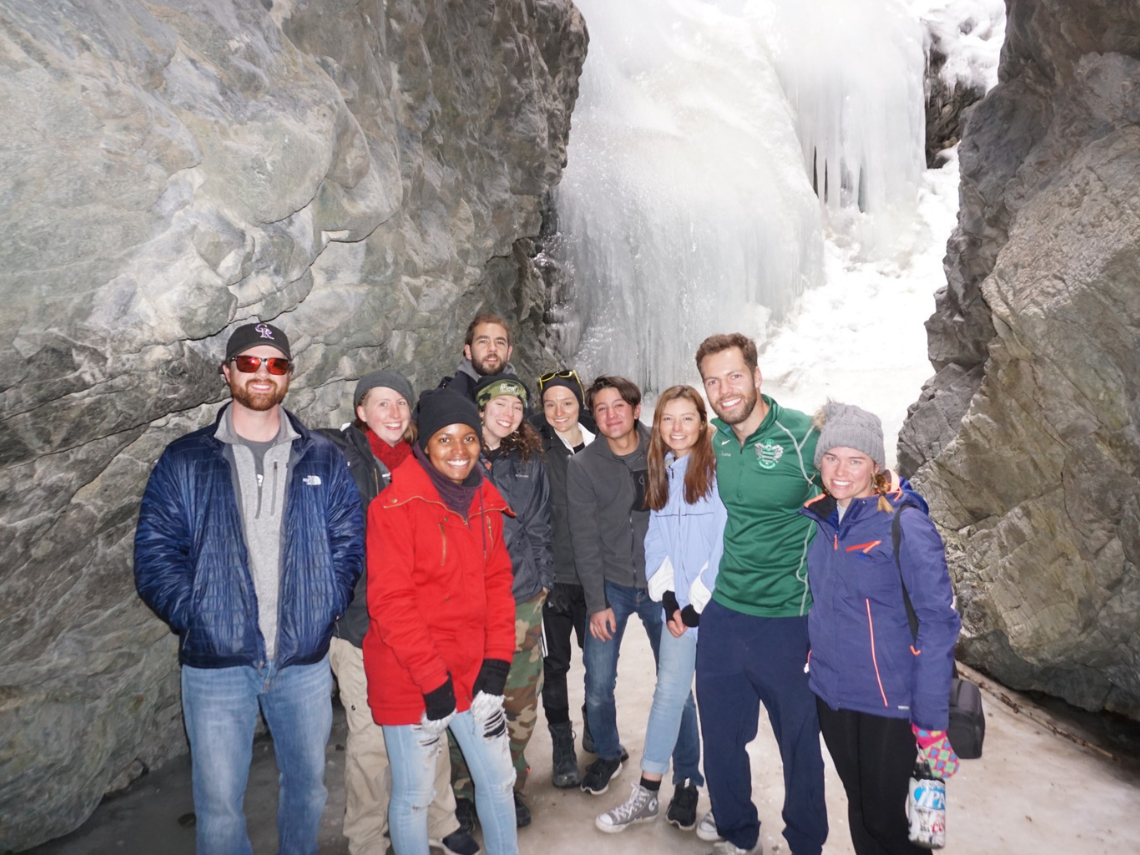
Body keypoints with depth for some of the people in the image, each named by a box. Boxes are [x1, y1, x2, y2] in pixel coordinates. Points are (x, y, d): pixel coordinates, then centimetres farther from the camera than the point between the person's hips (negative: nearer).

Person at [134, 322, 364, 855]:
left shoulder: (323, 460, 4)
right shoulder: (185, 461, 1)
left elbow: (348, 544, 3)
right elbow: (154, 554, -2)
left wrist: (324, 610, -6)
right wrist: (196, 617, -11)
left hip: (305, 658, 2)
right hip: (215, 660, -1)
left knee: (308, 784, 18)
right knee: (219, 802, 8)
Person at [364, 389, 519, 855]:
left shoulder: (485, 501, 4)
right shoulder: (396, 505, -15)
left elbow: (497, 582, 6)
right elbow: (389, 601, -17)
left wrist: (497, 660, -3)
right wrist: (432, 678, -16)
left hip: (474, 670, 6)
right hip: (408, 677, -5)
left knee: (498, 780, 18)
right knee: (413, 796, 10)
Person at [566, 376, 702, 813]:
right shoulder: (582, 466, -3)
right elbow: (586, 540, -4)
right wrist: (597, 604, -6)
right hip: (611, 587, 1)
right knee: (598, 686, 5)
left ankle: (686, 776, 24)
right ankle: (608, 753, 35)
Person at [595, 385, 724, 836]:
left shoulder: (719, 471, -8)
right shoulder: (659, 475, 9)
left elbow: (725, 544, -12)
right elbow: (655, 542, 8)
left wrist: (698, 604, -11)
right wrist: (668, 597, -3)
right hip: (678, 606, 4)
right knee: (669, 692, 10)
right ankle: (646, 794, 20)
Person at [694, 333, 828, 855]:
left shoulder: (803, 436, -14)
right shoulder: (713, 442, 1)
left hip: (789, 620, -4)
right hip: (722, 616, 5)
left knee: (800, 744, 14)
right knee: (720, 739, 16)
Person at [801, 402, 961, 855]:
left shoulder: (905, 524, -17)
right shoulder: (818, 519, 0)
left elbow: (937, 624, -16)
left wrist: (931, 721, -15)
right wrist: (816, 661, 11)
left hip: (889, 703, -5)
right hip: (831, 697, 5)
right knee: (860, 810, 20)